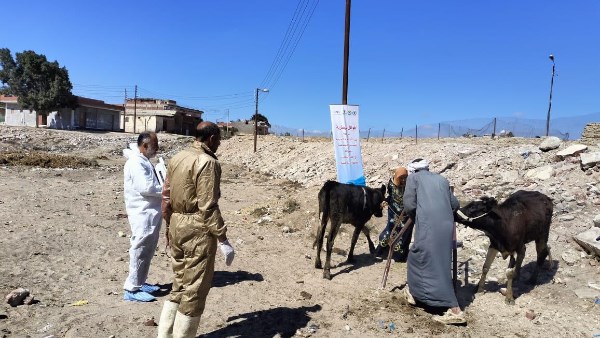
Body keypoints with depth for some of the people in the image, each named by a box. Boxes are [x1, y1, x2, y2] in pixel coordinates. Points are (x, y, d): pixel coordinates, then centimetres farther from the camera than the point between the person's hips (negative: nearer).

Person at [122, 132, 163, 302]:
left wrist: (164, 187, 6)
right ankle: (132, 289, 5)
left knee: (148, 251, 17)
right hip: (142, 214, -10)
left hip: (151, 213, 10)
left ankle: (140, 283, 29)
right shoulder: (136, 162, -17)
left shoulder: (144, 160, 15)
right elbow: (145, 188, -24)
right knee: (140, 251, -4)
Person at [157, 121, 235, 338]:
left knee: (180, 286, 21)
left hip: (177, 226, 9)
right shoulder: (207, 162, -15)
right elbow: (207, 207, -20)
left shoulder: (177, 158, 12)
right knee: (194, 291, 4)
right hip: (198, 231, -9)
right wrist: (223, 239, -17)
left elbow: (166, 197, 15)